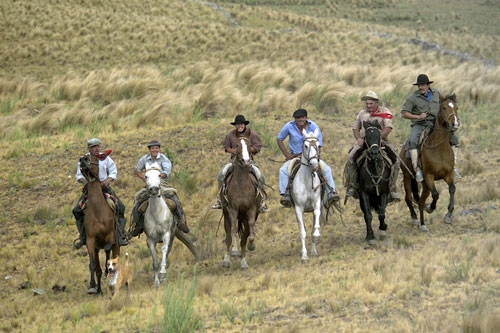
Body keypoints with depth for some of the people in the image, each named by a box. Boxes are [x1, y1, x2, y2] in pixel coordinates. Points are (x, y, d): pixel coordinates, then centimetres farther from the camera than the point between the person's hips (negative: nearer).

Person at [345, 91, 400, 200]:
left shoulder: (385, 112, 1)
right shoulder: (362, 113, 13)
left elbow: (388, 128, -11)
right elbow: (355, 128, 19)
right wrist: (359, 139, -3)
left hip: (382, 140, -2)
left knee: (396, 159, -22)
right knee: (351, 157, -22)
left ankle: (393, 188, -12)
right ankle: (353, 186, -12)